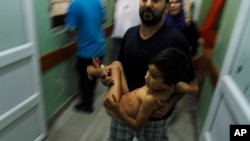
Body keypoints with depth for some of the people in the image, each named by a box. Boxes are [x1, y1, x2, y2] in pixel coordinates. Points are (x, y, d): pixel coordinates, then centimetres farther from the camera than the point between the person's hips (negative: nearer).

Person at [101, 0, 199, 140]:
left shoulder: (176, 40, -18)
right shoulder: (130, 33, -1)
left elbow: (191, 83, -11)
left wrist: (170, 104, -26)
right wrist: (110, 74, -9)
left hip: (155, 117, -4)